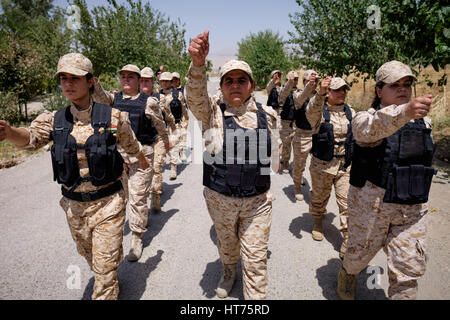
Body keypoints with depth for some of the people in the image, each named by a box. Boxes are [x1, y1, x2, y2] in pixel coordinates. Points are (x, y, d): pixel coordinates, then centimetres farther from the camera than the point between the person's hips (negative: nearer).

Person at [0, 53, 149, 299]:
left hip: (107, 203, -4)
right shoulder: (54, 120, -2)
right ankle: (112, 281, 54)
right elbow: (30, 137, -18)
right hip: (73, 205, 4)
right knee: (88, 255, 26)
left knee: (105, 265, 1)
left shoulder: (113, 117, -10)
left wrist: (143, 162, 23)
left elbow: (131, 146, 6)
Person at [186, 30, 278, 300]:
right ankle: (229, 274, 57)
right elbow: (195, 96, -31)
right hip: (220, 199, 0)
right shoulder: (213, 112, -9)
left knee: (256, 257, 9)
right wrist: (198, 64, -47)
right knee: (227, 245, 25)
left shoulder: (266, 114, -2)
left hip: (258, 200, 0)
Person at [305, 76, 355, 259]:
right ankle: (317, 222, 45)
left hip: (346, 165, 3)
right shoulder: (319, 112, -9)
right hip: (322, 165, -2)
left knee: (347, 202, -2)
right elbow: (311, 112, -35)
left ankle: (348, 241, 8)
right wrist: (320, 95, -54)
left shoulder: (351, 113, 6)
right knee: (319, 198, 16)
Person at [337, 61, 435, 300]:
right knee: (361, 252, 16)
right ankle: (347, 274, 48)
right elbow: (371, 128, -38)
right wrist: (404, 112, -54)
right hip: (372, 204, -4)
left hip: (413, 209, 4)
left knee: (409, 267, 6)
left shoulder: (422, 120, 8)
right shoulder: (367, 118, -12)